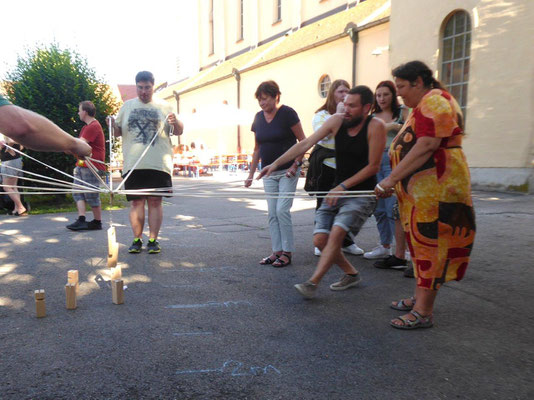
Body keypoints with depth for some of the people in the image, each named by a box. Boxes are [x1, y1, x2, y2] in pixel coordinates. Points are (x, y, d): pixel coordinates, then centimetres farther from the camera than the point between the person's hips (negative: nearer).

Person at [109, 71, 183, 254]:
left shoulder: (163, 107, 11)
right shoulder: (127, 106, 16)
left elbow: (179, 131, 10)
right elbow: (118, 132, 19)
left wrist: (175, 122, -11)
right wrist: (113, 125, -3)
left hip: (158, 163, -1)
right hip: (133, 164, 2)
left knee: (155, 201, -1)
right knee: (136, 202, 2)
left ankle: (153, 240, 6)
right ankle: (137, 240, 10)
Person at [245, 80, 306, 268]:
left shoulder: (287, 113, -10)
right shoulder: (259, 117, 7)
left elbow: (303, 141, -9)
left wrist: (296, 164, -15)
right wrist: (251, 174, 13)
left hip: (288, 171, -6)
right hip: (269, 173, 6)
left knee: (282, 210, -10)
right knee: (272, 213, 5)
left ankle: (287, 252, 2)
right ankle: (277, 251, 13)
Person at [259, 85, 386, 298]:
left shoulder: (375, 126, -13)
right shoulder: (337, 121, 0)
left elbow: (373, 166, -13)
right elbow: (306, 144, -2)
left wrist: (343, 186, -16)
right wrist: (276, 163, -8)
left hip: (362, 193, -5)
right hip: (337, 191, 6)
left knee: (336, 232, -25)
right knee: (320, 240, -2)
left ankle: (312, 283, -16)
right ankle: (351, 274, 20)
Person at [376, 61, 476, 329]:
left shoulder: (434, 101, -13)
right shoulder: (423, 105, 23)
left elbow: (426, 147, -25)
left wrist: (391, 178, -27)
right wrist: (394, 181, 19)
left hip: (435, 189, -11)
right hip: (421, 190, 11)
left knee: (430, 245, -8)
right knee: (422, 244, 14)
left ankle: (423, 313, -2)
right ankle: (420, 298, 25)